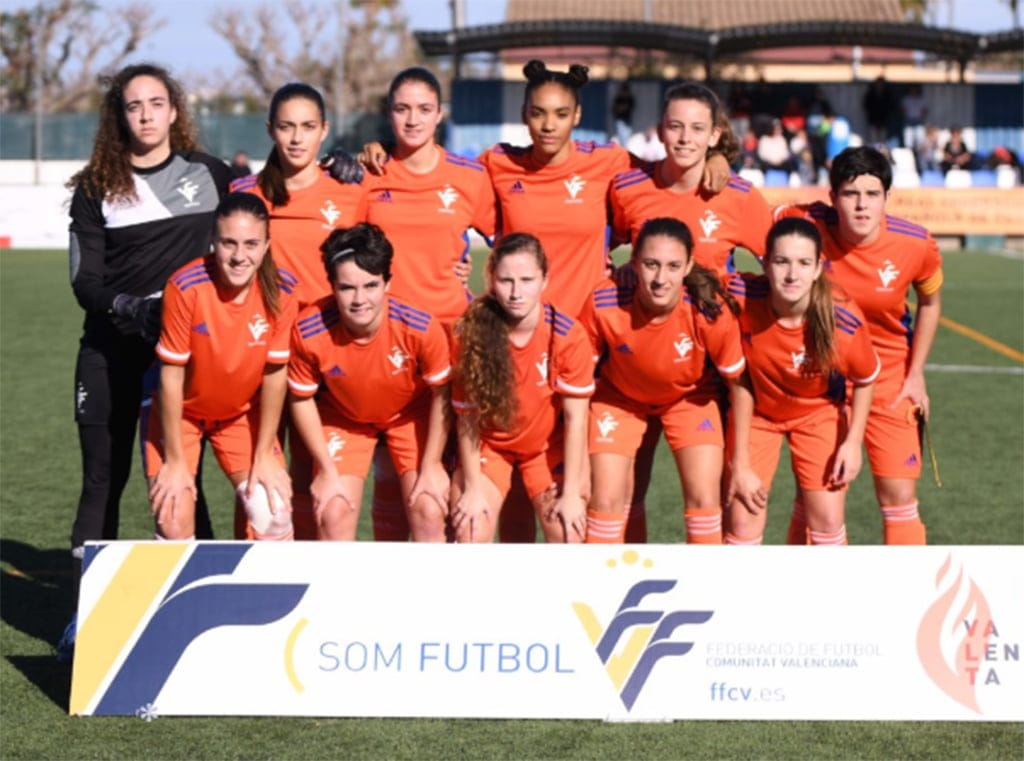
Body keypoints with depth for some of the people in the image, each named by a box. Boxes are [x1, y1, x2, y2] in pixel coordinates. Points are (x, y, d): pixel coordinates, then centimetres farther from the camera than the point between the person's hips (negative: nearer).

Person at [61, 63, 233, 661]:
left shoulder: (208, 173, 6)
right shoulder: (96, 188, 6)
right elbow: (84, 279, 1)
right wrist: (127, 308, -18)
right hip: (111, 349, 1)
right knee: (104, 478, 2)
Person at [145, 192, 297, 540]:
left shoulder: (280, 291, -20)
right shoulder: (185, 287, -29)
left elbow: (275, 374, -10)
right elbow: (171, 375, -21)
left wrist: (264, 455, -7)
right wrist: (175, 461, -16)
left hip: (243, 413, 2)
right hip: (181, 411, -2)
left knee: (275, 515, -9)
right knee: (173, 523, -13)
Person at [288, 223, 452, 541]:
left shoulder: (421, 328, -33)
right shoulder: (309, 332, -31)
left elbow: (441, 395, -15)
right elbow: (301, 399, -13)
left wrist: (432, 465, -12)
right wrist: (326, 470, -12)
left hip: (412, 415, 0)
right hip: (343, 418, 0)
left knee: (429, 513, -10)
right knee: (333, 515, -10)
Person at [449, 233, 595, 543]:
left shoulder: (568, 336, -24)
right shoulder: (473, 332, -24)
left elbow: (575, 417, -17)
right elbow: (468, 417, -16)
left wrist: (572, 493, -15)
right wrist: (473, 488, -12)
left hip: (549, 445, 0)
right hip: (488, 444, 0)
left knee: (568, 533, -10)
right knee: (470, 531, -13)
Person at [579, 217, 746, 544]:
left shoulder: (712, 311, -33)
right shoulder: (603, 304, -34)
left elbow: (737, 383, -17)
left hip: (689, 397, 0)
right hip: (618, 396, 0)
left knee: (705, 500, -10)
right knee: (606, 501, -6)